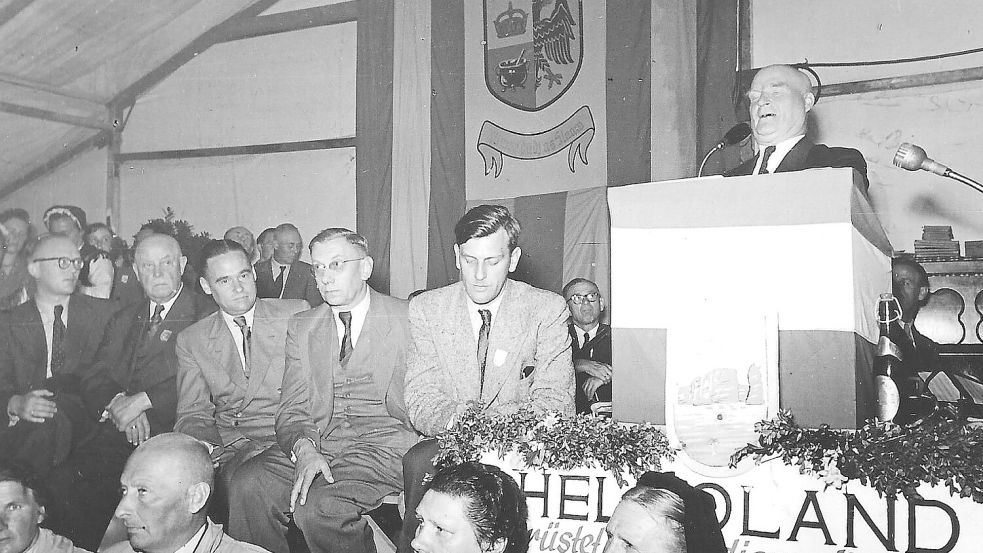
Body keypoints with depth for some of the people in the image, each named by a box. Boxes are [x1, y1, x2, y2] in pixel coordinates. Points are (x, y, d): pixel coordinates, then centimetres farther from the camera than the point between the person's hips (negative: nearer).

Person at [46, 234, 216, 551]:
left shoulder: (206, 316, 3)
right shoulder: (123, 320, 22)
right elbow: (94, 379, 14)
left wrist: (141, 401, -13)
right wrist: (117, 403, -7)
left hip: (171, 434, -5)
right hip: (117, 435, 5)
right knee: (61, 483, -19)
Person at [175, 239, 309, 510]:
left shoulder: (297, 314, 5)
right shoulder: (191, 340, 11)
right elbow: (192, 413, 8)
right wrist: (199, 444, -16)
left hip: (284, 438, -3)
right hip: (223, 444, 3)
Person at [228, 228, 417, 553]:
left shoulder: (407, 318, 3)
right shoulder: (301, 327, 15)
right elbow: (292, 409, 7)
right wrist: (304, 448, -14)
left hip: (383, 444, -3)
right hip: (315, 443, 4)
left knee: (320, 506, -29)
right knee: (248, 485, -23)